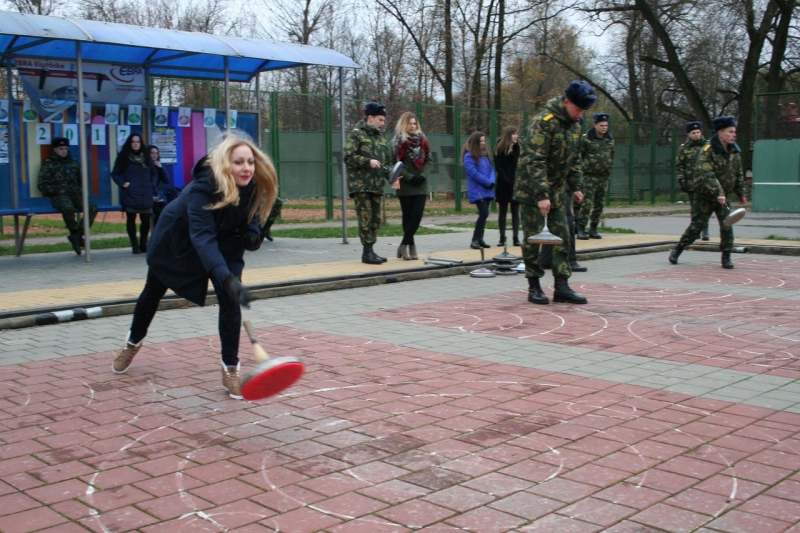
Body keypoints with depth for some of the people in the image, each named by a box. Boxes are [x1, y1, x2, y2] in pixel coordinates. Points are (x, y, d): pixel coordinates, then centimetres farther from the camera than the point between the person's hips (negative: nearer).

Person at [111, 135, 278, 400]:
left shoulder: (254, 186, -25)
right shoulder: (202, 187, -42)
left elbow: (251, 213, 0)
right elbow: (202, 237, -53)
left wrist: (252, 232, -23)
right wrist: (226, 278, -66)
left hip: (225, 240, 3)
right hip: (176, 236, -3)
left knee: (229, 298, -17)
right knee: (153, 291, 16)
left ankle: (230, 369, -6)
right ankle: (133, 343, 45)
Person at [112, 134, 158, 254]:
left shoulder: (146, 157, 14)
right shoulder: (124, 158, 4)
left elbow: (154, 173, 22)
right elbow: (115, 174, 6)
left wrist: (152, 185, 7)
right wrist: (123, 183, -9)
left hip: (146, 195, 3)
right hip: (130, 195, -3)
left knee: (146, 219, 0)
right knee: (131, 219, -1)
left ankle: (143, 244, 14)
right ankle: (135, 245, 7)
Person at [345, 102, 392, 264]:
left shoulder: (381, 138, 19)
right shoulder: (356, 134, -2)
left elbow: (386, 162, 23)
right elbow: (348, 157, -11)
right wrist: (368, 162, -19)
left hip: (376, 185, 7)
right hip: (360, 184, -7)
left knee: (376, 219, 7)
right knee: (365, 217, -11)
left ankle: (370, 251, 15)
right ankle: (367, 252, -7)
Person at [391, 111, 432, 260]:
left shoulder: (422, 140, 10)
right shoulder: (397, 142, -1)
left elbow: (429, 160, 9)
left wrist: (423, 175, -8)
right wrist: (409, 177, -16)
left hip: (421, 185, 3)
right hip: (405, 186, -3)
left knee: (417, 215, -7)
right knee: (408, 216, 2)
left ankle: (404, 245, 0)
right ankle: (411, 246, 8)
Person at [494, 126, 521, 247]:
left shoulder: (518, 148, 8)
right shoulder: (500, 149, -1)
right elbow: (498, 167, -6)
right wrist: (507, 180, -14)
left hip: (516, 184, 3)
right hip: (504, 185, -3)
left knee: (515, 212, 3)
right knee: (502, 212, 4)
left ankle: (516, 238, 4)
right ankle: (502, 238, 7)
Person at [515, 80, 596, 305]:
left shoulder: (575, 125, 8)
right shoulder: (543, 122, -19)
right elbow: (535, 161, -24)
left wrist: (577, 186, 11)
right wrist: (541, 194, -29)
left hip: (557, 190, 8)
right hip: (532, 190, -8)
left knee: (562, 237, 4)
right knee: (533, 238, -3)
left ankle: (562, 286, 8)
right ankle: (534, 287, 7)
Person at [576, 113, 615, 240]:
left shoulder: (610, 140, 11)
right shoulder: (586, 139, -6)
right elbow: (578, 156, -2)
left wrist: (609, 170, 16)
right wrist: (583, 168, 0)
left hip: (604, 177, 6)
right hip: (590, 176, -6)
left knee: (599, 205, 7)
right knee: (587, 203, -11)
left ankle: (593, 229, 14)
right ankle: (581, 229, -7)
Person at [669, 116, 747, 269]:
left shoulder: (734, 151, 6)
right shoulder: (707, 150, -16)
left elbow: (739, 174, 17)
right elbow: (706, 175, -27)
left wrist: (741, 193, 15)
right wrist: (718, 192, -35)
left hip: (723, 197, 5)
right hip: (704, 197, -5)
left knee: (727, 226, -5)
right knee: (696, 226, -1)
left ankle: (726, 257, 5)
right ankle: (677, 250, 17)